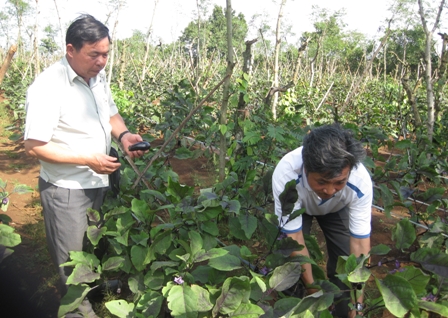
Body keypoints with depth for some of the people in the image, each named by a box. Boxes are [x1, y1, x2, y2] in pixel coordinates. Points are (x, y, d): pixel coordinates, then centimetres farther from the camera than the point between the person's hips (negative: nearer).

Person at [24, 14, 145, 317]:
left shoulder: (98, 76, 2)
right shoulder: (48, 87, -21)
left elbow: (111, 113, 16)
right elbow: (34, 146, -21)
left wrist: (124, 135, -6)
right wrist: (89, 160, -24)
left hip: (100, 182, 7)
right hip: (67, 189, -7)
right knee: (73, 268, 8)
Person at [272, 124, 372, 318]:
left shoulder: (360, 182, -38)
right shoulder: (286, 174, -42)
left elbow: (359, 243, -30)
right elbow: (294, 238, -32)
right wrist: (312, 288, -28)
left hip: (337, 209, 1)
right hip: (296, 206, -1)